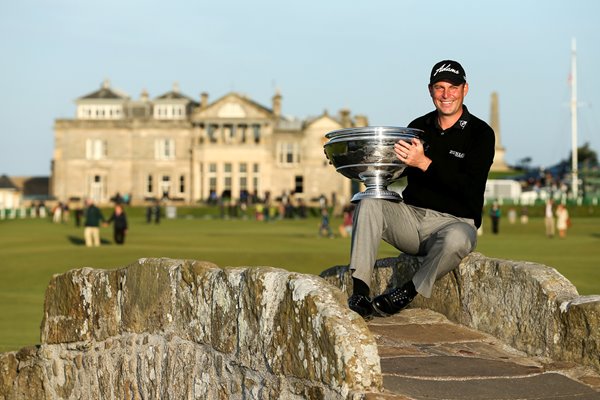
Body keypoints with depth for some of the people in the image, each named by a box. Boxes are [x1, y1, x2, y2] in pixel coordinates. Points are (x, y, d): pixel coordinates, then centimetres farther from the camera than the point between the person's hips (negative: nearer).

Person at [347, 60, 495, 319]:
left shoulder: (480, 133, -4)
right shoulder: (419, 127, 11)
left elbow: (470, 188, -18)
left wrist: (425, 163, -28)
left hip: (454, 221, -4)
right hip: (410, 215, 4)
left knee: (457, 238, -39)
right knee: (369, 203, -22)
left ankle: (408, 292, -17)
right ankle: (359, 291, -30)